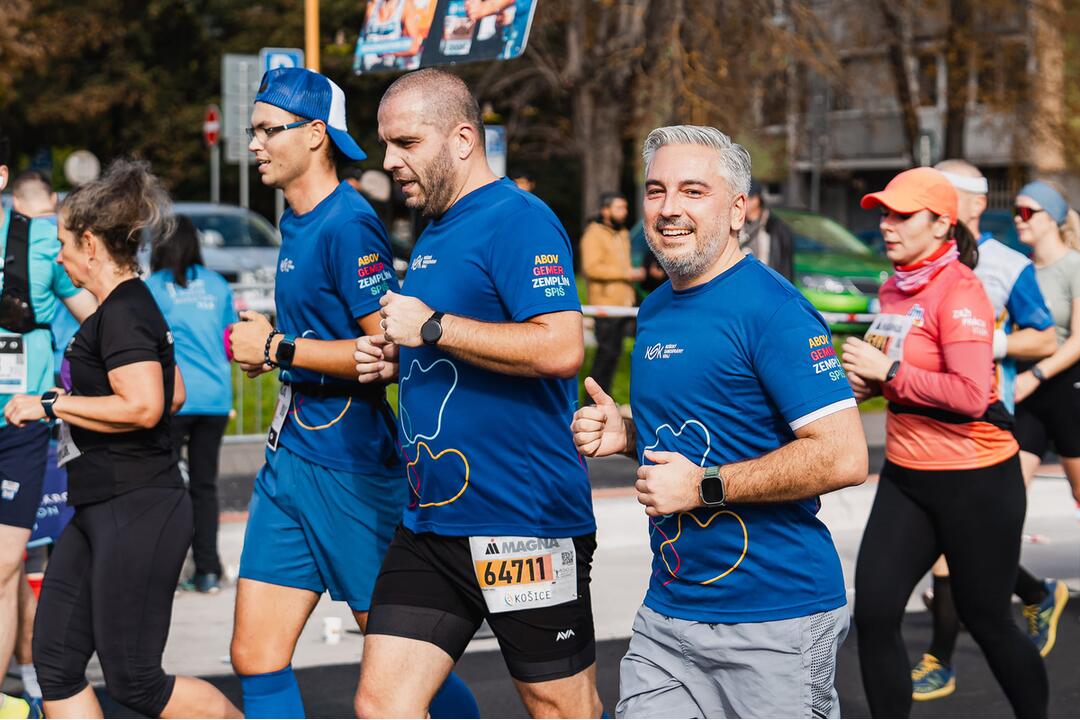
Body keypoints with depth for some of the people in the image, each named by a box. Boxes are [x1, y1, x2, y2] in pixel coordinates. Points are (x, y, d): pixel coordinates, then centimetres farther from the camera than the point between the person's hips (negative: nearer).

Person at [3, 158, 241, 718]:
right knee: (54, 661, 6)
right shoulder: (133, 306, 16)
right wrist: (79, 404, 28)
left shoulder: (122, 312, -15)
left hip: (137, 512, -10)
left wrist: (51, 405, -18)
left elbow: (143, 407, -27)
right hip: (100, 511, 10)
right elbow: (173, 395, 28)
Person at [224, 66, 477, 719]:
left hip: (349, 464, -9)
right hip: (291, 454, 9)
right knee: (256, 657, 5)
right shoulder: (297, 222, 14)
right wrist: (269, 345, 12)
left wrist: (279, 349, -16)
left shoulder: (348, 225, -16)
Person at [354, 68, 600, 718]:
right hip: (431, 520, 9)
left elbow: (561, 347, -26)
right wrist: (398, 361, 8)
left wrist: (431, 327, -19)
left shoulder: (519, 221, -13)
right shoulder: (435, 236, 16)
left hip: (526, 519, -9)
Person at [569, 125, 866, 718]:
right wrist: (626, 435, 6)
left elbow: (843, 457, -22)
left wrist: (704, 487, -19)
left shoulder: (773, 309, -15)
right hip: (667, 613, 7)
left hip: (776, 621, -7)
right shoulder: (655, 312, 12)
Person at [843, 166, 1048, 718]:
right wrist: (870, 381, 5)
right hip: (906, 474, 7)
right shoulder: (894, 288, 8)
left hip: (974, 479, -7)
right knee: (874, 614, -3)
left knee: (986, 620, 6)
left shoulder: (959, 291, -16)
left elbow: (970, 394, -25)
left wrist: (888, 372, -21)